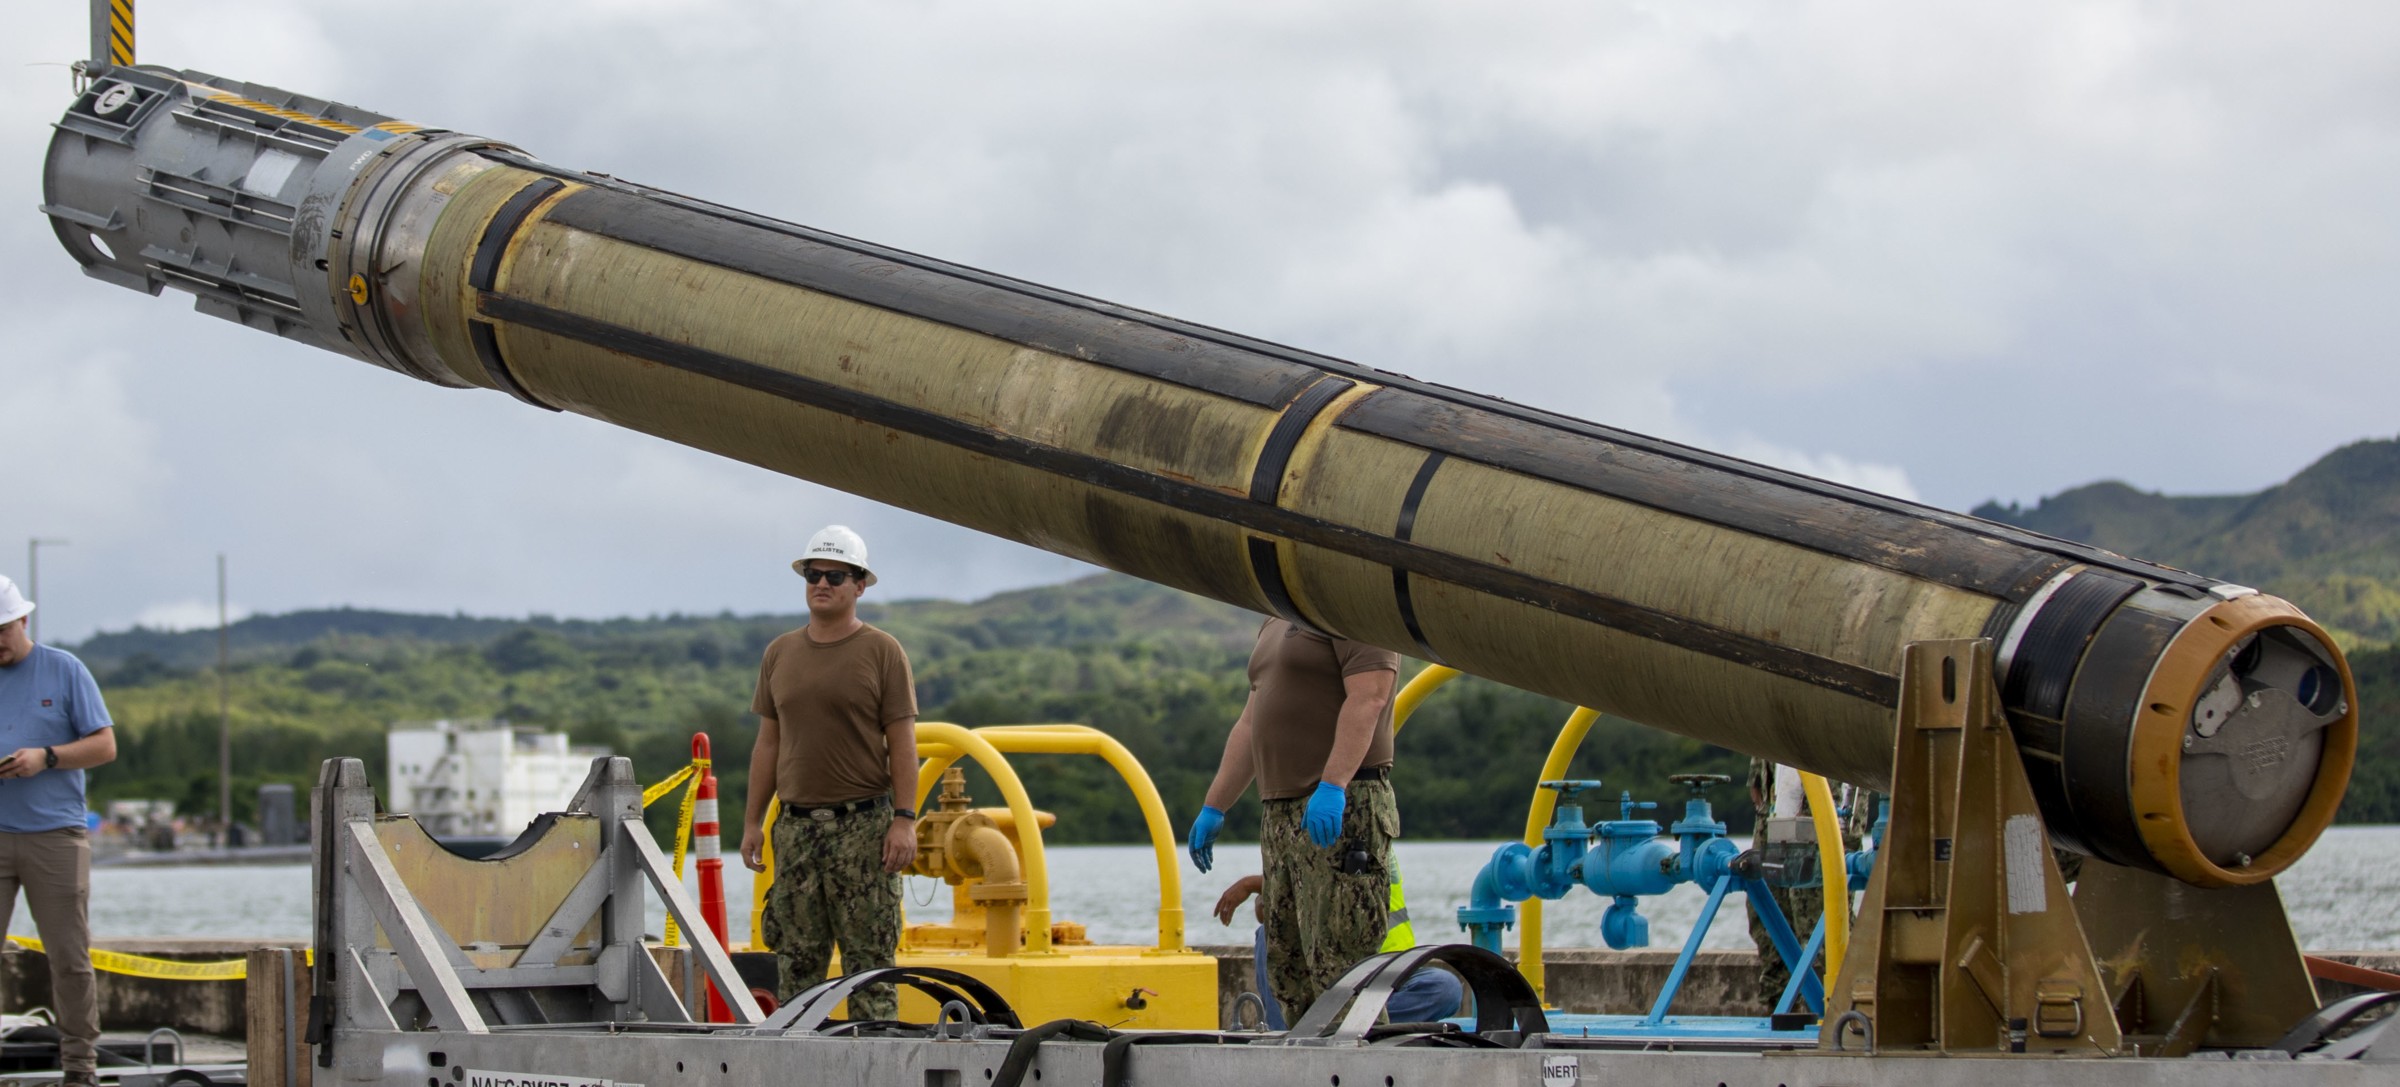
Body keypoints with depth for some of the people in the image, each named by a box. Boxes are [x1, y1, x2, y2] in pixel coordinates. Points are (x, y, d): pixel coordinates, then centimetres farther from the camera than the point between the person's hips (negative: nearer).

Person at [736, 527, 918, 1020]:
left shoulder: (882, 653, 0)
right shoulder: (779, 654, 13)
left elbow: (902, 743, -3)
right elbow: (768, 743, 16)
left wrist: (904, 818, -11)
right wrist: (752, 821, 11)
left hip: (863, 825, -4)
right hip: (796, 824, 4)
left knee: (869, 952, -5)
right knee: (795, 957, 3)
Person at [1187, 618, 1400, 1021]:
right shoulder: (1276, 624, 24)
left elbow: (1368, 697, -19)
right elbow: (1250, 723, 27)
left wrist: (1332, 786, -28)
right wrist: (1214, 808, 24)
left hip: (1341, 811, -10)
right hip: (1281, 816, 10)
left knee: (1338, 971, -14)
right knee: (1288, 971, 7)